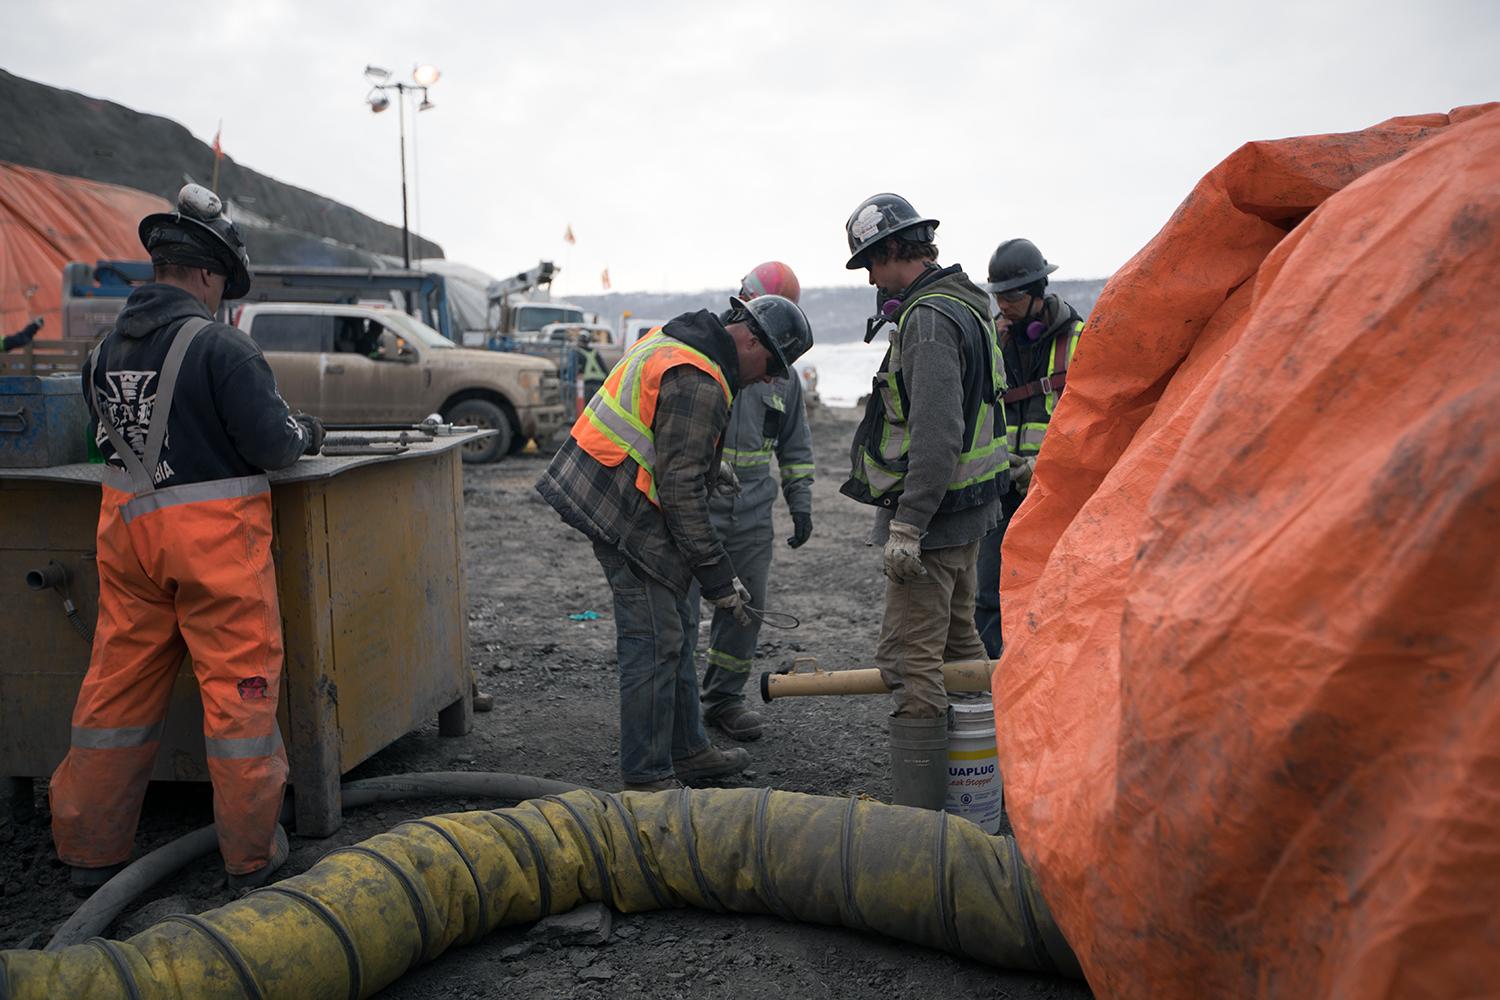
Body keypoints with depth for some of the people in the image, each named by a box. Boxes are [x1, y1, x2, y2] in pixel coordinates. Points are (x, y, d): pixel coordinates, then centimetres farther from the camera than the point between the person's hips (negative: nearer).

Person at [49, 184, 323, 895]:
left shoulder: (108, 346, 6)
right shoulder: (220, 345, -15)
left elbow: (108, 435, 16)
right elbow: (271, 445, -15)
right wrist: (305, 434, 5)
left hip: (125, 526, 7)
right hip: (213, 537, -6)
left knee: (118, 687, 15)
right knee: (240, 687, 4)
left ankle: (89, 853, 26)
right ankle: (252, 854, 14)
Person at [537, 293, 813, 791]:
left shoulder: (676, 339, 10)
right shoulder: (698, 384, -22)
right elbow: (681, 491, -24)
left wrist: (707, 463, 31)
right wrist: (719, 576, -20)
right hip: (626, 512, -11)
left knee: (677, 631, 17)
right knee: (656, 642, -7)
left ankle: (686, 749, 28)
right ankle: (647, 779, 3)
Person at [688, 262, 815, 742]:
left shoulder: (784, 374, 13)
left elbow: (796, 446, 20)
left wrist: (801, 503, 11)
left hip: (752, 516, 5)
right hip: (692, 506, -5)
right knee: (679, 604, -4)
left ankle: (723, 698, 23)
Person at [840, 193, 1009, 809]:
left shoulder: (929, 318, -19)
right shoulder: (963, 305, 15)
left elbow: (937, 433, -27)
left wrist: (907, 525, -27)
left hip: (933, 513, -11)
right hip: (967, 507, 11)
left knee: (909, 659, -8)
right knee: (956, 641, 21)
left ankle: (920, 812, -4)